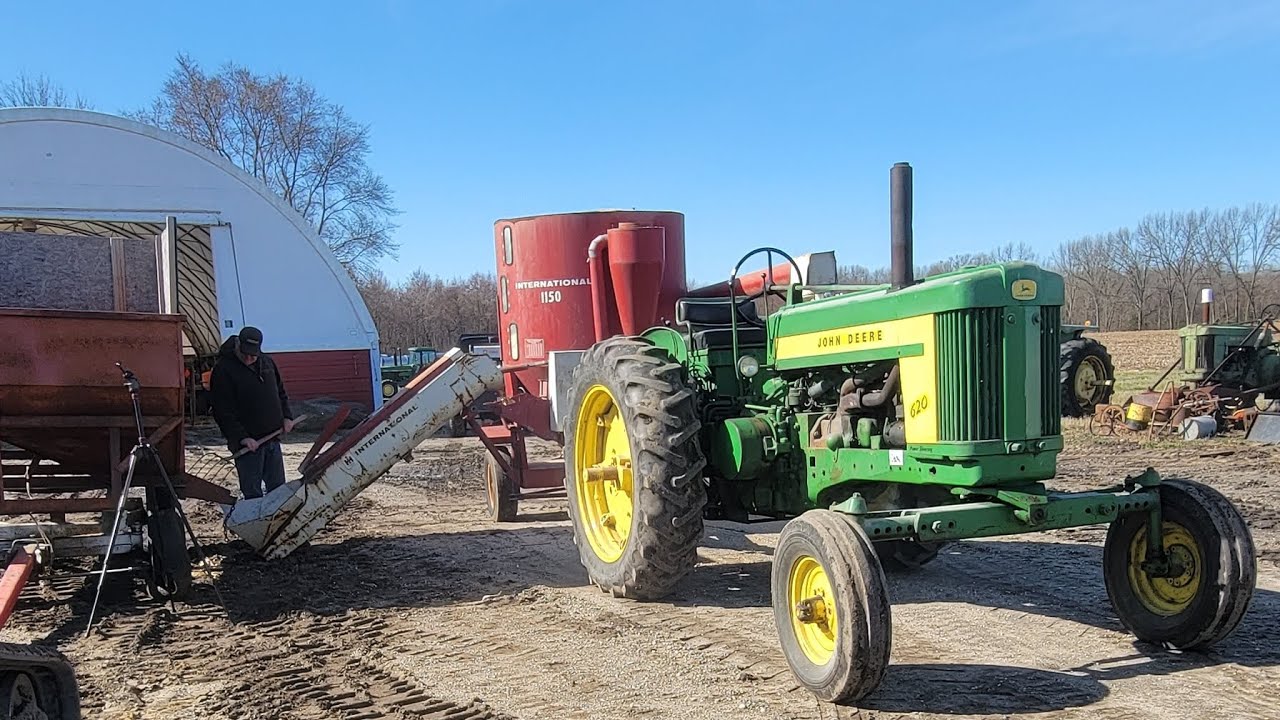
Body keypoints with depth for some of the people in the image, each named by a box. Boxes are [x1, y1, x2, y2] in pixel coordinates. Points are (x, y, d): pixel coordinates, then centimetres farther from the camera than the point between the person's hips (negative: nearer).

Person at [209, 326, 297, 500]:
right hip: (247, 442, -6)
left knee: (278, 489, 14)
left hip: (272, 438, 6)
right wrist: (242, 437, -21)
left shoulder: (267, 362, 8)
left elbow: (281, 392, 22)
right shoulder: (223, 370, -12)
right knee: (252, 493, 0)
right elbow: (223, 412, -15)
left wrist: (286, 416, 7)